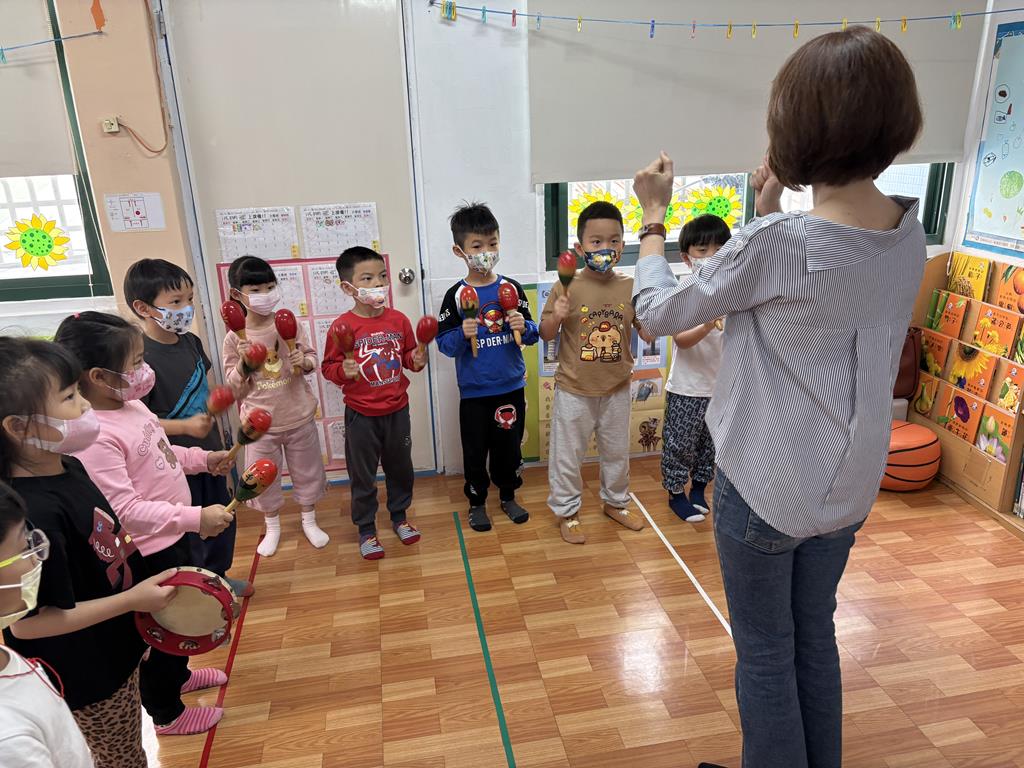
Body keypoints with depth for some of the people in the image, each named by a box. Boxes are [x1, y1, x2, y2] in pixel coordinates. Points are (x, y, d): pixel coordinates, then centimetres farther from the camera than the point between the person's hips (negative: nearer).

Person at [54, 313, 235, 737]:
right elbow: (123, 510, -33)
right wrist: (197, 517, -33)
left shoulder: (131, 405, -2)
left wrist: (203, 458, 10)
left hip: (173, 536, 9)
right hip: (148, 551, -9)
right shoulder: (95, 438, -32)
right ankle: (165, 713, 37)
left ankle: (177, 674, 55)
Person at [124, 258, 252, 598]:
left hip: (208, 453, 8)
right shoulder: (141, 357, -24)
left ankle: (217, 575, 44)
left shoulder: (191, 341, 0)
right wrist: (185, 426, -31)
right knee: (188, 531, 9)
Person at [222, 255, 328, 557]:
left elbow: (313, 360, 3)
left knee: (307, 471, 16)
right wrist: (242, 363, -22)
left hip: (298, 417, 1)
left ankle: (309, 522, 37)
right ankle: (272, 527, 36)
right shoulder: (234, 337, -10)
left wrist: (304, 361, -19)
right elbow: (234, 388, -5)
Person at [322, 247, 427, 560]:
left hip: (397, 410, 4)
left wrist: (417, 360, -11)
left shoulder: (399, 320, -4)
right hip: (361, 415, -3)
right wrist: (344, 371, -27)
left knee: (400, 467, 19)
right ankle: (366, 530, 28)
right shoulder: (342, 327, -15)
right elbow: (328, 366, -7)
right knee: (362, 475, 10)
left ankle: (400, 516, 41)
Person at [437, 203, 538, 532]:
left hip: (511, 387, 2)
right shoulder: (456, 295, -8)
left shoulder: (512, 288, -1)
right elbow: (443, 343, -6)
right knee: (475, 450, 10)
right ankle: (477, 502, 30)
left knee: (510, 446, 16)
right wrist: (463, 334, -25)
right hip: (473, 392, -2)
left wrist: (524, 327, -17)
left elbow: (532, 334, 4)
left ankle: (508, 495, 37)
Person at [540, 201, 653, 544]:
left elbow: (648, 335, -2)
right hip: (574, 389, -3)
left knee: (617, 451, 21)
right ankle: (567, 511, 31)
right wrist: (557, 316, -27)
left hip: (616, 388, 3)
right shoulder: (566, 287, -14)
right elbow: (546, 335, -7)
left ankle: (615, 502, 45)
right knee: (567, 454, 10)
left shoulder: (631, 287, -5)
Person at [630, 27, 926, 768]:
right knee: (815, 636, 25)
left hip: (767, 487, -7)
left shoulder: (778, 241, -25)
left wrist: (654, 215, 0)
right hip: (848, 482, 7)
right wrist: (775, 208, 5)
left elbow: (659, 310, -12)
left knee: (765, 653, 14)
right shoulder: (910, 230, -4)